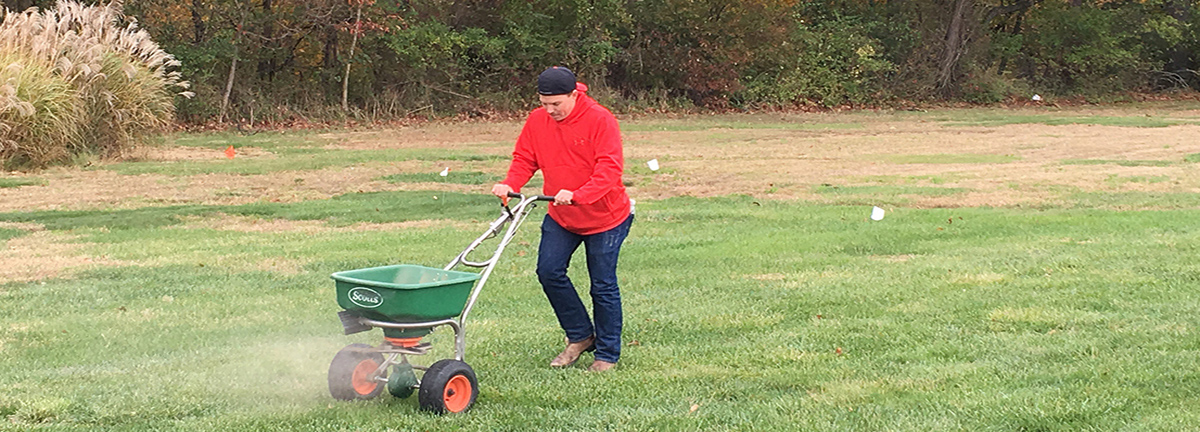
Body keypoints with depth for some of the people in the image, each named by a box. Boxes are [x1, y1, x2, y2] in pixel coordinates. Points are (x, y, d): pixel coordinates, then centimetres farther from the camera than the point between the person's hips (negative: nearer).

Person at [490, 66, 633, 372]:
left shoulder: (600, 120, -21)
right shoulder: (537, 121, -5)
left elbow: (610, 169, -27)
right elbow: (524, 159, 3)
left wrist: (577, 195, -41)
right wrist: (510, 184, -19)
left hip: (605, 218, -5)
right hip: (560, 218, 5)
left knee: (603, 286, 2)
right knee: (549, 271, -3)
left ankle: (608, 354, 16)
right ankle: (580, 336, 17)